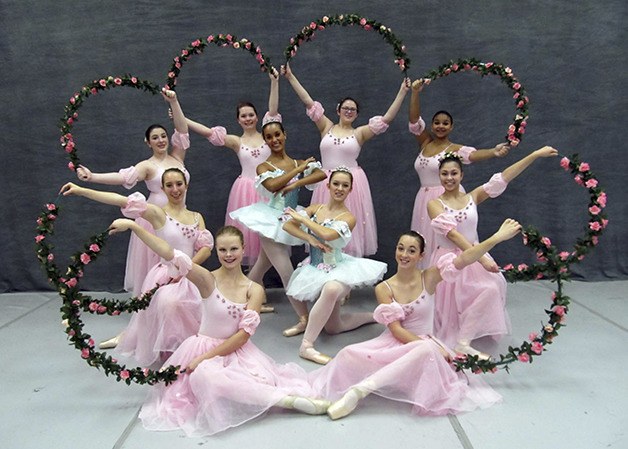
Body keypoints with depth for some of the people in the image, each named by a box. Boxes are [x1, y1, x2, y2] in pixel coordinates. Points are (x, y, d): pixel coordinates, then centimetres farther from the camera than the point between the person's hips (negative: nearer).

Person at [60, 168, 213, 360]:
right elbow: (123, 201, -12)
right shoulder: (158, 213, -1)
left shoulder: (197, 217, 11)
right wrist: (81, 190, -19)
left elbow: (206, 249, 1)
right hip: (164, 275, -5)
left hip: (190, 277, 5)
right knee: (170, 302, -32)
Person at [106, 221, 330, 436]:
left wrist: (206, 357, -16)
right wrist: (132, 225, -26)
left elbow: (244, 334, -9)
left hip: (238, 351, 0)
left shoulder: (254, 289, -4)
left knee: (262, 380, -35)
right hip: (204, 348, 0)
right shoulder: (208, 280, -9)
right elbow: (170, 255, -20)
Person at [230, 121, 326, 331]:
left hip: (288, 221, 5)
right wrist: (300, 168, -18)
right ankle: (305, 319, -1)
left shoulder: (298, 162, 7)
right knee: (286, 271, -8)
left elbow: (321, 174, -10)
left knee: (262, 266, 18)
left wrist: (295, 184, -23)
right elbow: (272, 185, -25)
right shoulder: (263, 167, -4)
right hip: (271, 220, -5)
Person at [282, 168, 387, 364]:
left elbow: (327, 234, -28)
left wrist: (302, 218, -16)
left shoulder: (348, 218, -9)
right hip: (315, 268, 4)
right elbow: (287, 225, -6)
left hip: (337, 268, -4)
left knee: (332, 289, -39)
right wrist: (310, 239, -19)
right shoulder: (316, 208, 3)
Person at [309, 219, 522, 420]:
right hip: (394, 344, 0)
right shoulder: (384, 288, -7)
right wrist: (429, 345, -22)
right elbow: (396, 330, -11)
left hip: (424, 345, 0)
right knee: (349, 354, -27)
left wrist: (498, 237, -26)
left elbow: (463, 259, -17)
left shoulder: (428, 278, -6)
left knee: (428, 351, -38)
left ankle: (361, 389, -35)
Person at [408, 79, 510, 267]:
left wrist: (494, 152, -45)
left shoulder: (456, 149, -4)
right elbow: (414, 120, 0)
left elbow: (474, 154, -24)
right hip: (425, 200, 5)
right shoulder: (425, 143, 8)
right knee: (427, 242, 8)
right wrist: (415, 92, -12)